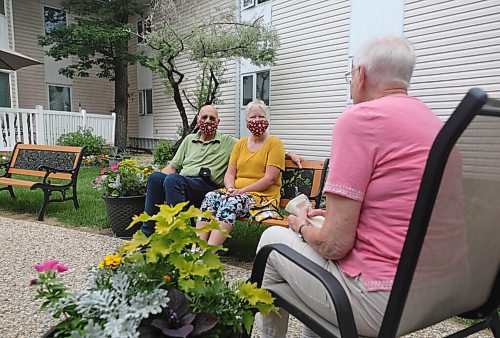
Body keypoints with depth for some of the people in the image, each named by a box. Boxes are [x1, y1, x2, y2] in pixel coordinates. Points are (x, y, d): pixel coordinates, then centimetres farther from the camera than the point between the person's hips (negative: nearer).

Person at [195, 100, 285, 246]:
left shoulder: (274, 143, -1)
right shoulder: (240, 143, 18)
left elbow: (269, 179, -10)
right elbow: (230, 173, 13)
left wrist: (242, 190, -15)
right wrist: (230, 188, -9)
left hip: (263, 195, -5)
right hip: (236, 193, 5)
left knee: (231, 202, -33)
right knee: (210, 197, -23)